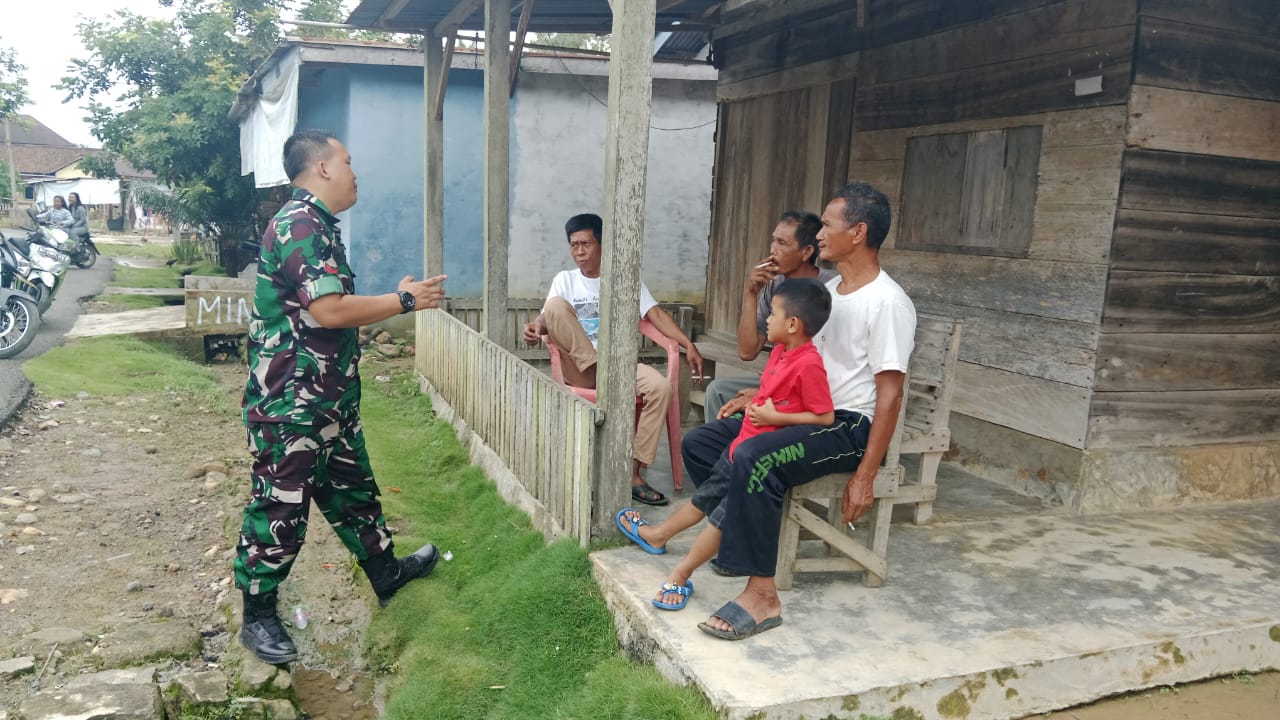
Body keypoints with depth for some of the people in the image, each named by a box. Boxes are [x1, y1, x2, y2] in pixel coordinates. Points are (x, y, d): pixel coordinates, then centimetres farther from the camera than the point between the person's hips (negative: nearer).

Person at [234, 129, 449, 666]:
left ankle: (386, 573, 37)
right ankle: (258, 618, 18)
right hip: (289, 405, -10)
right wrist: (404, 301, -17)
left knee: (352, 491, 21)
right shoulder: (298, 225, -19)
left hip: (329, 400, 10)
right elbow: (329, 310, -27)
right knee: (280, 510, 2)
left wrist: (397, 299, 14)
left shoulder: (317, 226, 14)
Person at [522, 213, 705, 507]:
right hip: (578, 367, -1)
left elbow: (655, 314, 0)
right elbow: (547, 317, -2)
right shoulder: (564, 280, 10)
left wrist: (688, 344, -15)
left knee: (660, 387, -30)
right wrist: (536, 327, -28)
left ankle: (633, 472, -25)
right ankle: (592, 375, -22)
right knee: (555, 304, -23)